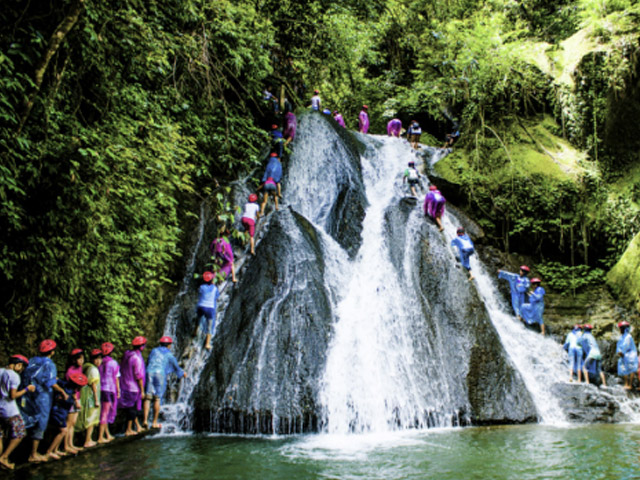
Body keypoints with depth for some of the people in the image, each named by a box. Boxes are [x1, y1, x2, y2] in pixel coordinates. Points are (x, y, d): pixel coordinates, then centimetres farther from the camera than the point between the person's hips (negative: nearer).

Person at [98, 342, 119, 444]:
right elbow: (116, 378, -5)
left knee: (104, 413, 15)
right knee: (105, 413, 0)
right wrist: (118, 391, 4)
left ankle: (108, 435, 23)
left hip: (99, 389, 5)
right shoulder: (113, 363, -7)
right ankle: (100, 437, 0)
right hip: (109, 390, -5)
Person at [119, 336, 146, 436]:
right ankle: (128, 430, 9)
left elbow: (121, 369, 15)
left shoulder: (126, 354, 5)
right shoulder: (137, 358, -21)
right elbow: (139, 376, -20)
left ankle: (138, 427, 26)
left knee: (133, 408, 17)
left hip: (124, 386, 9)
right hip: (133, 388, -9)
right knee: (132, 408, 2)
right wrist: (142, 390, -12)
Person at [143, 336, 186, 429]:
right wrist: (183, 373, 40)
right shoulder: (169, 354, 9)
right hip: (160, 374, -3)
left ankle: (145, 420, -9)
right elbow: (176, 367, 20)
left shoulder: (154, 351, 17)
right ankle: (155, 423, 6)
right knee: (157, 399, 3)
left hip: (149, 373, 3)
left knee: (148, 398, 2)